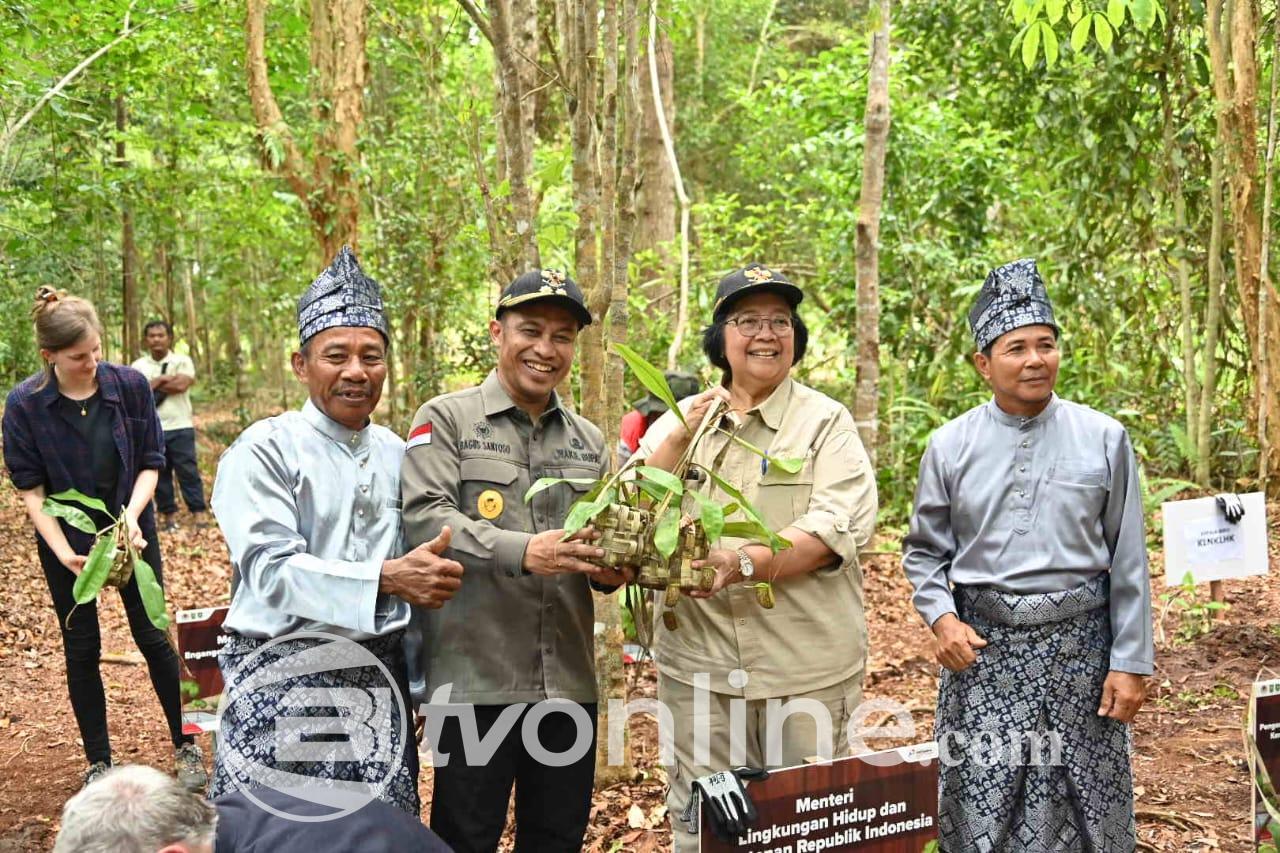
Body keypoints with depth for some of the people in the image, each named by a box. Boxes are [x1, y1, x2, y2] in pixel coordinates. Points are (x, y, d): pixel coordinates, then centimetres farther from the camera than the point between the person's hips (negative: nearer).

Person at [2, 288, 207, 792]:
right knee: (82, 648, 9)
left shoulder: (130, 386, -14)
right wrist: (65, 553, -22)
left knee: (153, 637, 5)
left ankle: (186, 747, 19)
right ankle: (98, 763, 23)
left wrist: (132, 515, -23)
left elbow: (151, 462, -6)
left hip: (131, 529, 0)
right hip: (67, 540, 0)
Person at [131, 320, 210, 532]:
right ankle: (168, 514, 13)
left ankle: (198, 513, 0)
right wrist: (164, 380, -10)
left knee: (188, 470, -3)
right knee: (159, 472, 5)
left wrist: (152, 385, -5)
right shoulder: (138, 366, 7)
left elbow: (182, 385, -14)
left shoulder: (182, 361, 2)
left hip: (180, 427, -2)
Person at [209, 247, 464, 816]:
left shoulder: (397, 453, 11)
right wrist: (386, 578, -27)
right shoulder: (264, 450, -6)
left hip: (378, 677, 4)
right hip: (285, 679, -4)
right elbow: (271, 570, -17)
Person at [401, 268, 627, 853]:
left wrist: (611, 567, -7)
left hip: (569, 681, 5)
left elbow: (604, 544, 18)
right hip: (474, 678, -5)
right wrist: (522, 551, -27)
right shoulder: (446, 420, 0)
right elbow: (424, 519, -14)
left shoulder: (588, 440, 15)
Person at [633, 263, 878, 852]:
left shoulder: (825, 422, 0)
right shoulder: (682, 420, 9)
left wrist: (745, 564, -27)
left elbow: (836, 528, -13)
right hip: (697, 659, 3)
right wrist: (679, 438, -11)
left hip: (806, 664, -2)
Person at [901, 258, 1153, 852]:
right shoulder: (950, 446, 2)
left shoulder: (1103, 439, 0)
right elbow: (924, 550, 10)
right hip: (981, 647, 1)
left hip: (1078, 647, 0)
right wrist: (941, 616, -7)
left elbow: (1128, 560, 2)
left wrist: (1130, 663, 0)